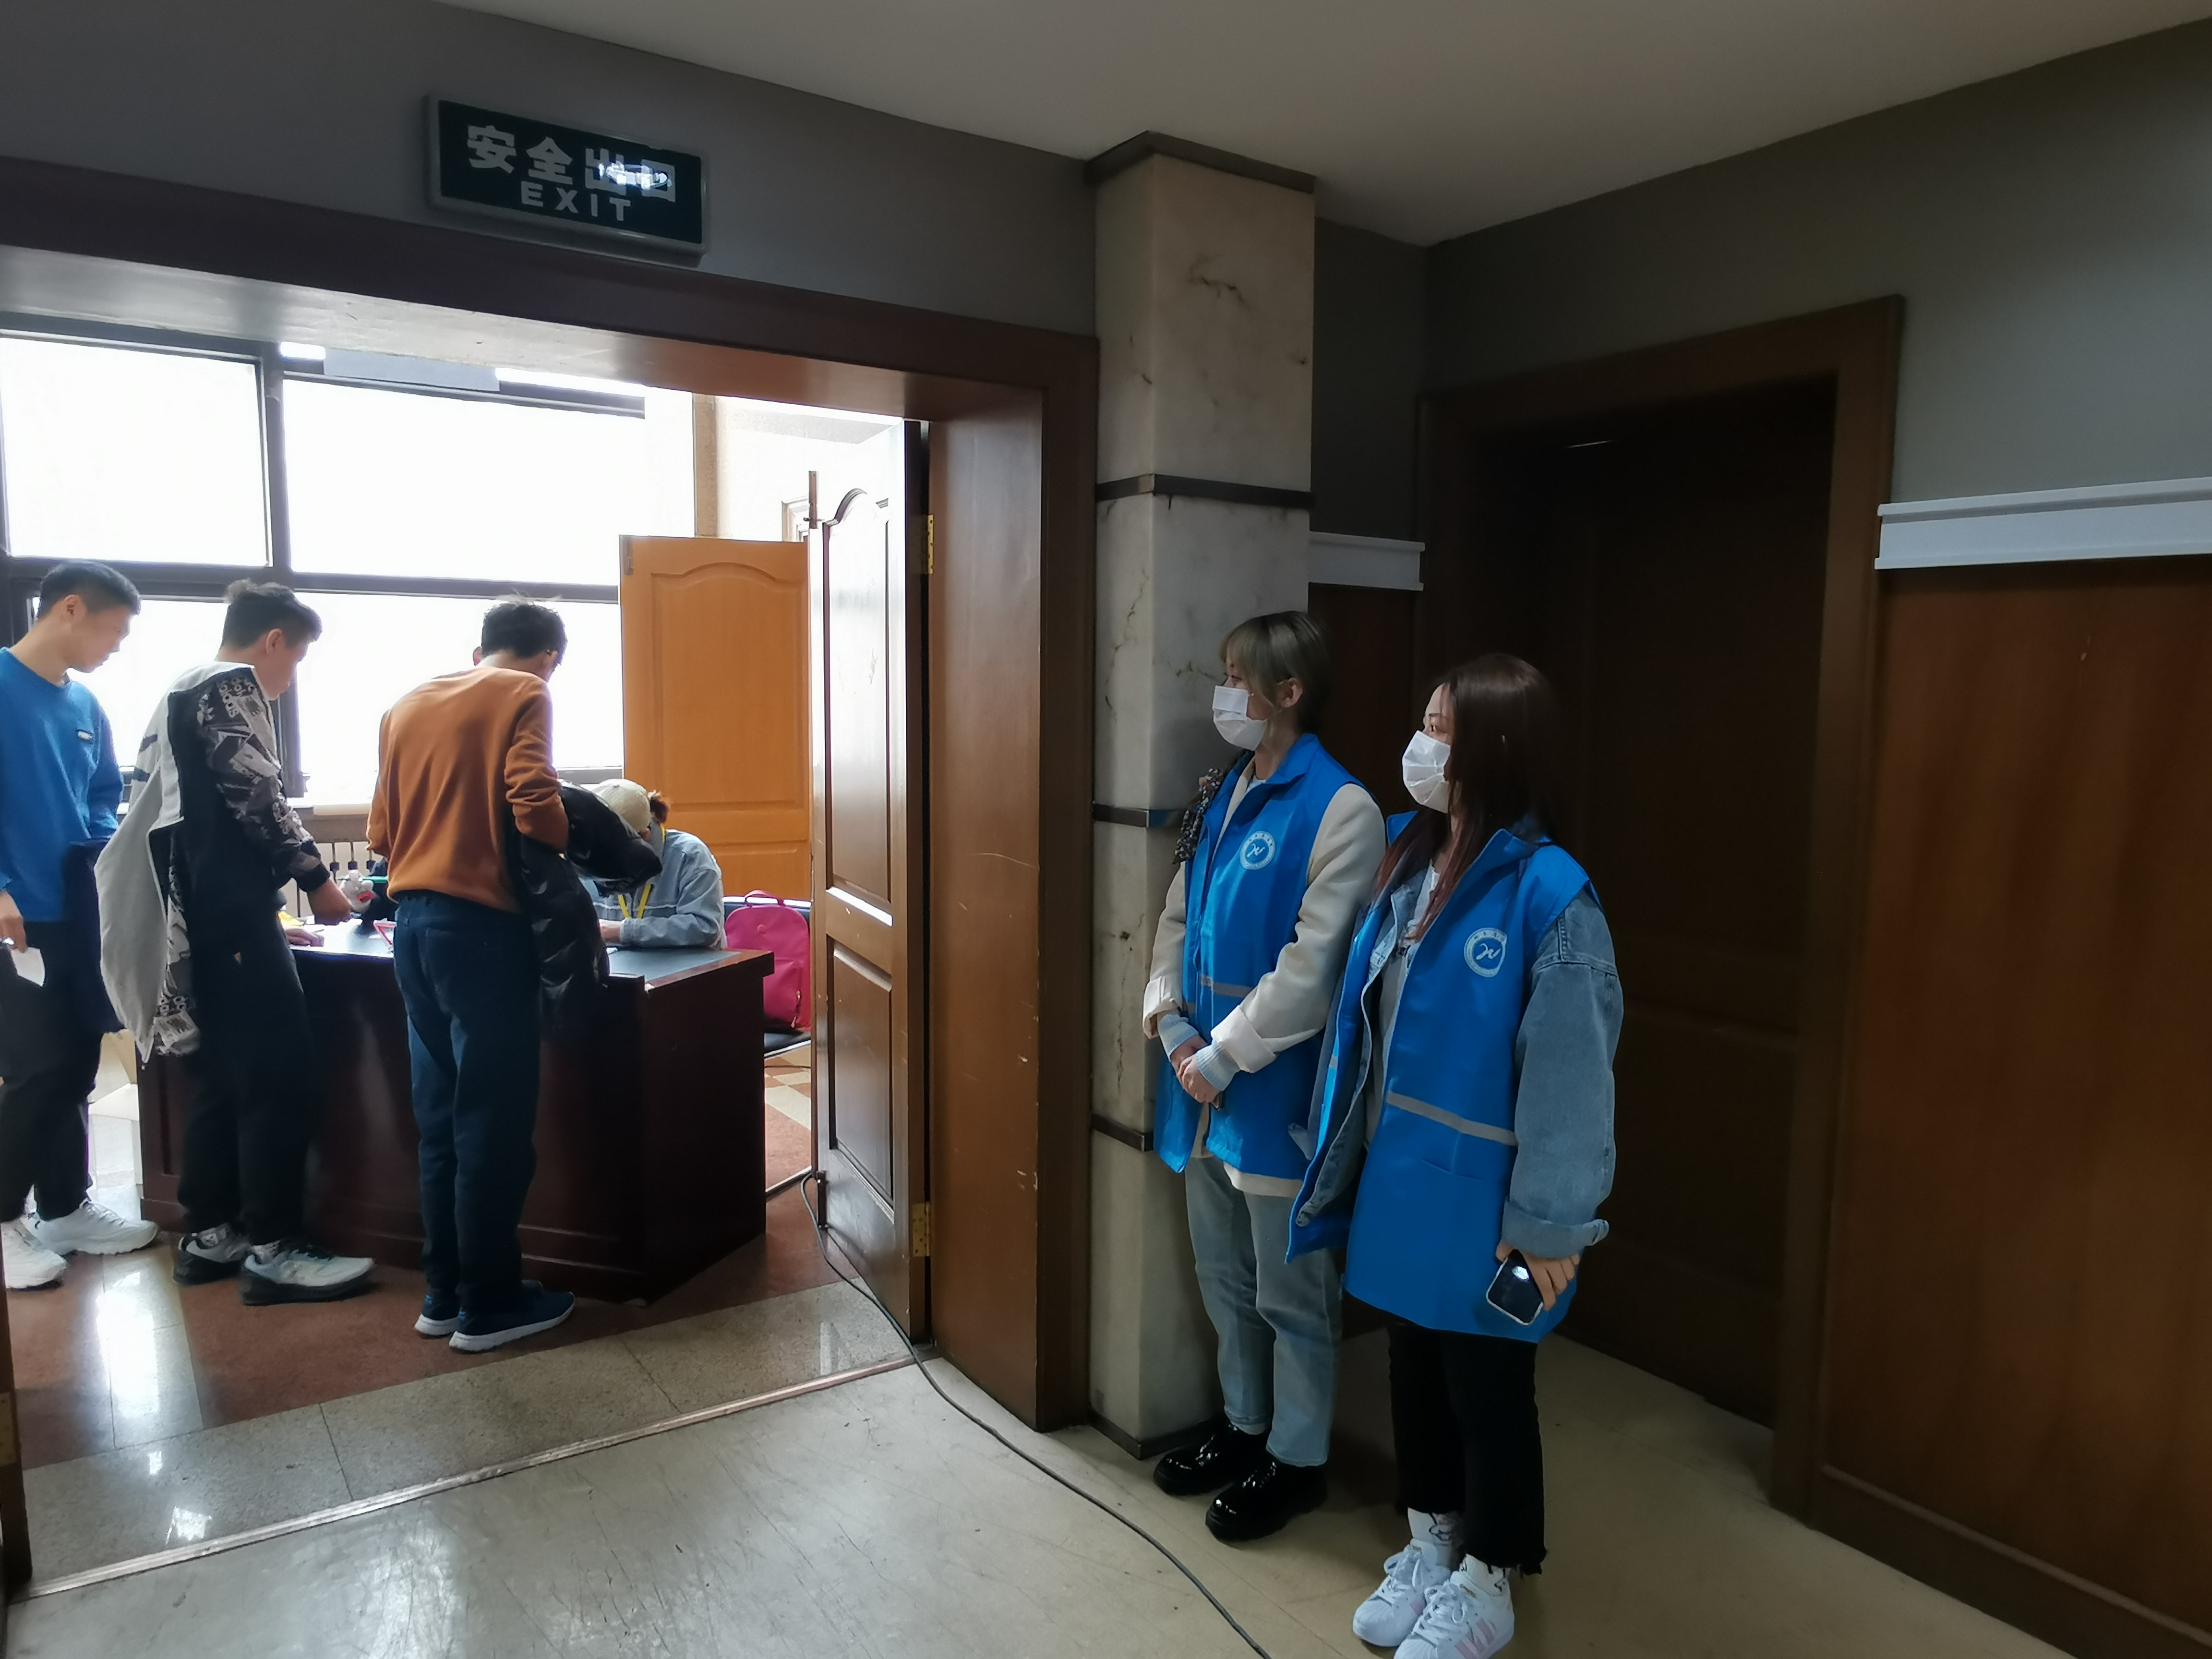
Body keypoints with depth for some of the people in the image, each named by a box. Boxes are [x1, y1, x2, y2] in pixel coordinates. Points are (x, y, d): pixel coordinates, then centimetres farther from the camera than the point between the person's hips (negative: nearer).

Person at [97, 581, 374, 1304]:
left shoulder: (184, 692, 24)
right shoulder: (230, 685, -6)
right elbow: (257, 798, -16)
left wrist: (268, 921, 26)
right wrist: (315, 877, -5)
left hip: (197, 918, 11)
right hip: (229, 915, -11)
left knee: (223, 1076, 14)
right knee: (283, 1081, -8)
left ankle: (208, 1234, 21)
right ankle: (274, 1251, -4)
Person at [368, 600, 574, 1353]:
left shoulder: (407, 706, 16)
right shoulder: (524, 696, -4)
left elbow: (382, 834, 14)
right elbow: (534, 806, -17)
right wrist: (565, 852, 1)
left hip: (413, 923, 7)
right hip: (483, 926, -7)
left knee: (440, 1117, 13)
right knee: (494, 1121, 1)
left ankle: (444, 1293, 22)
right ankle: (488, 1304, 9)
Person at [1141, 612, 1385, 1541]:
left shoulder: (1339, 809, -16)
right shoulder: (1220, 795, 7)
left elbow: (1312, 967, -21)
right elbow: (1177, 919, 10)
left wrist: (1222, 1058, -17)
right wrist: (1171, 1023, -4)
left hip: (1276, 1089, -7)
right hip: (1201, 1082, 7)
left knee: (1289, 1291, 11)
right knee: (1224, 1279, 22)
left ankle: (1297, 1457, 30)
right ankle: (1245, 1425, 41)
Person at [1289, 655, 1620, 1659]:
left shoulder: (1548, 895, -21)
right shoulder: (1406, 854, 1)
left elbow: (1568, 1075, -19)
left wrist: (1546, 1225, -15)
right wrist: (1353, 1147, 12)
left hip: (1478, 1195, -7)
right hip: (1398, 1175, 7)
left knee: (1488, 1390, 13)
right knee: (1413, 1368, 22)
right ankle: (1429, 1544, 44)